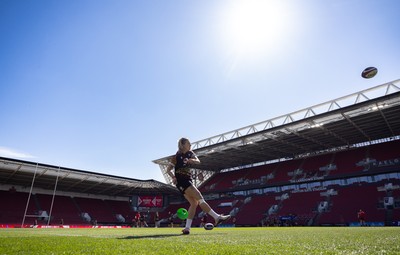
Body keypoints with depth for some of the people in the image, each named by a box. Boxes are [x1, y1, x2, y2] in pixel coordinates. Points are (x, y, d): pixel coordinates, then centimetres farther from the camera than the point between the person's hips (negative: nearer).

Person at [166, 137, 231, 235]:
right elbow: (168, 169, -2)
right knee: (200, 198, -13)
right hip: (181, 182, -7)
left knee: (194, 203, 1)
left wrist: (190, 160, -28)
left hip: (188, 181, 7)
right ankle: (217, 217, -12)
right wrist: (173, 177, -19)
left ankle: (187, 228, 4)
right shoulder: (176, 157, -4)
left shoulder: (190, 154, 11)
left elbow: (198, 161, -7)